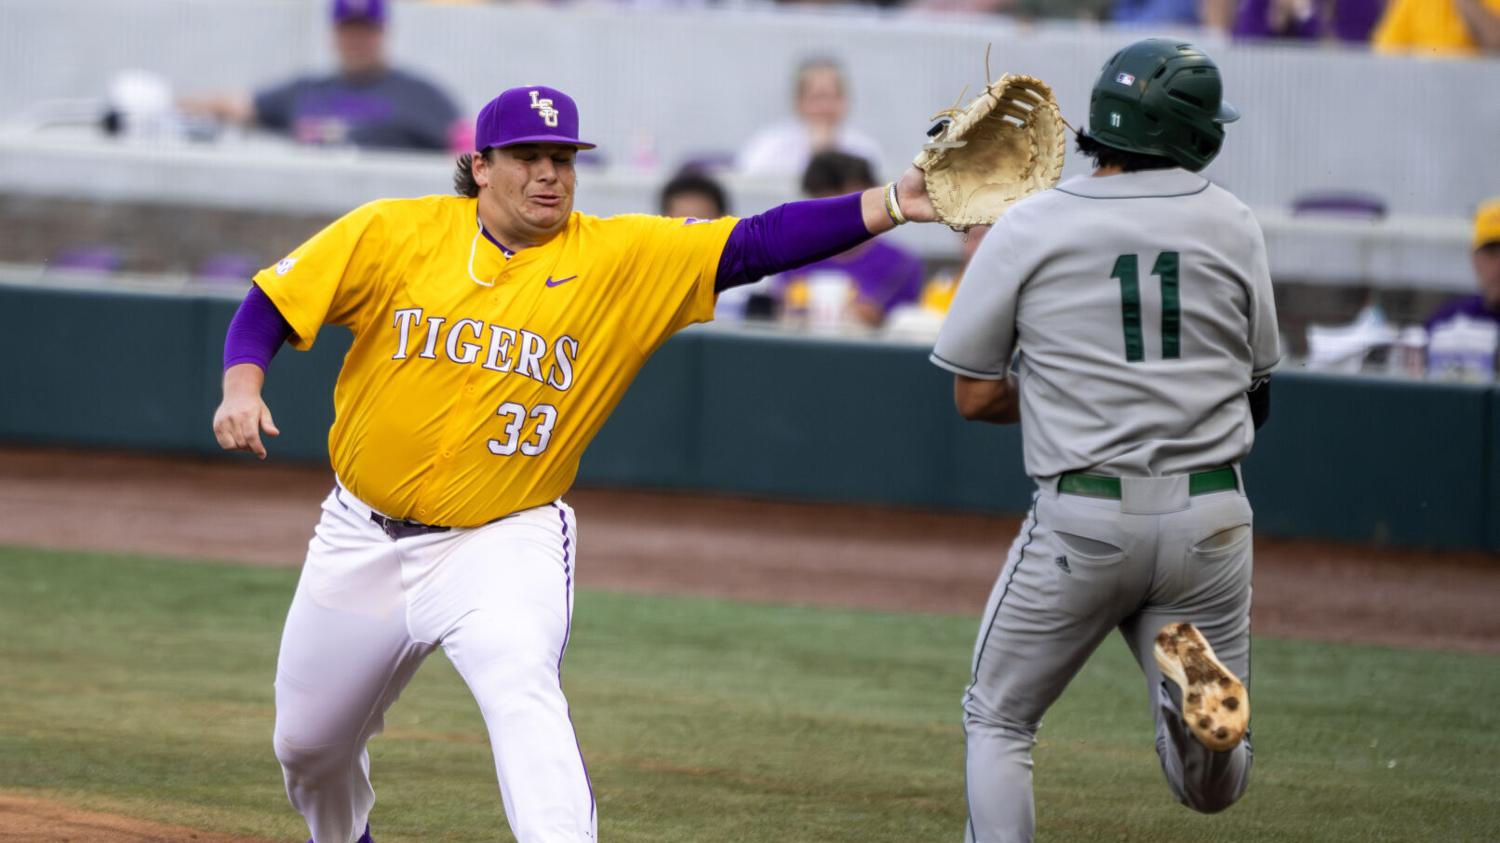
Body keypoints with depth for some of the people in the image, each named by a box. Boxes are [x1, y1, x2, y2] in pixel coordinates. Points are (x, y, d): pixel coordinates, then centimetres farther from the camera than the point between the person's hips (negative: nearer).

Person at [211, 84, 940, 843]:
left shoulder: (623, 260, -8)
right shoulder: (395, 233, -7)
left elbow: (758, 243, -17)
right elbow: (270, 303, -1)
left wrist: (889, 206, -29)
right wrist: (241, 390, -20)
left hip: (506, 544, -2)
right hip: (363, 541, 3)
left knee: (522, 690, -31)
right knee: (307, 744, 16)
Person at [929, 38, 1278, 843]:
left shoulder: (1029, 226, -4)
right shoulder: (1231, 223, 3)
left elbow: (974, 395, 0)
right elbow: (1257, 391, 11)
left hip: (1080, 519, -2)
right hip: (1210, 516, 2)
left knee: (998, 721, 18)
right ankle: (1195, 683, -22)